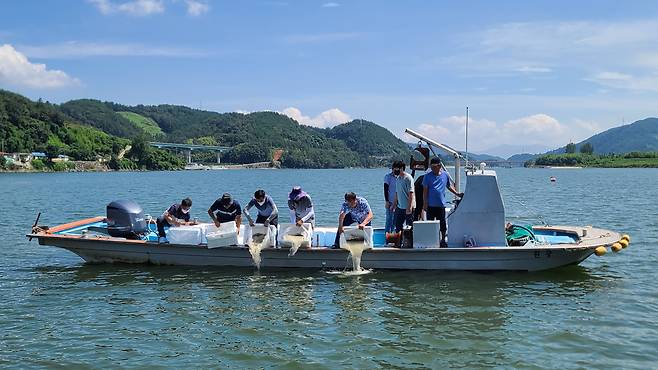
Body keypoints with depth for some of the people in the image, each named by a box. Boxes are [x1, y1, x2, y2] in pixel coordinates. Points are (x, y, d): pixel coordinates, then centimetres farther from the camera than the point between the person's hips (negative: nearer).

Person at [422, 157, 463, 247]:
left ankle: (443, 240, 22)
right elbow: (425, 190, -1)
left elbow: (449, 186, 20)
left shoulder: (445, 175, 4)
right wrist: (425, 203, -6)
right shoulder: (428, 175, -2)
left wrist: (457, 194, 11)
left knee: (442, 224, 7)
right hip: (430, 205, -1)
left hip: (441, 204, 1)